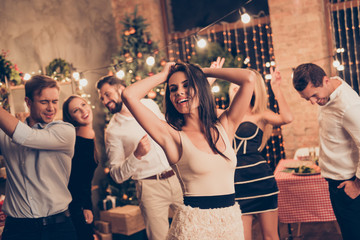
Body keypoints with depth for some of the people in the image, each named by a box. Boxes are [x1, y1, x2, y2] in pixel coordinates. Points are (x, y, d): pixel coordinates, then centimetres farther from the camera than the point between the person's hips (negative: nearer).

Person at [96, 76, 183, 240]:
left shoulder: (150, 104, 6)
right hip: (150, 188, -3)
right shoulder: (112, 130, -5)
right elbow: (117, 175, -8)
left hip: (177, 177, 3)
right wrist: (137, 155, -23)